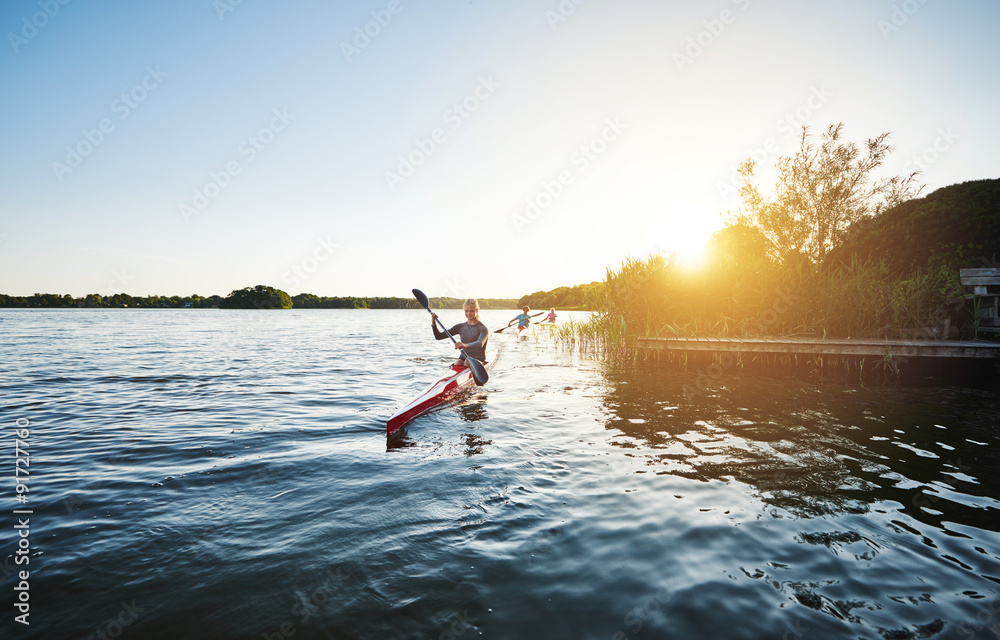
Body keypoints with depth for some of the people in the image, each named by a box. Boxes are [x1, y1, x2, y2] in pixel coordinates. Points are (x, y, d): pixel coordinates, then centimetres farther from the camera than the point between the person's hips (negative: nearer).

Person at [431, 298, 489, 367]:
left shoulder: (483, 329, -7)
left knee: (467, 363, -34)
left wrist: (466, 345, -50)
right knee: (456, 365, -28)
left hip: (478, 359, -4)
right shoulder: (460, 327, 10)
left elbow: (480, 344, -30)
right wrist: (433, 323, -9)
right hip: (463, 358, 4)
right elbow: (439, 336, 9)